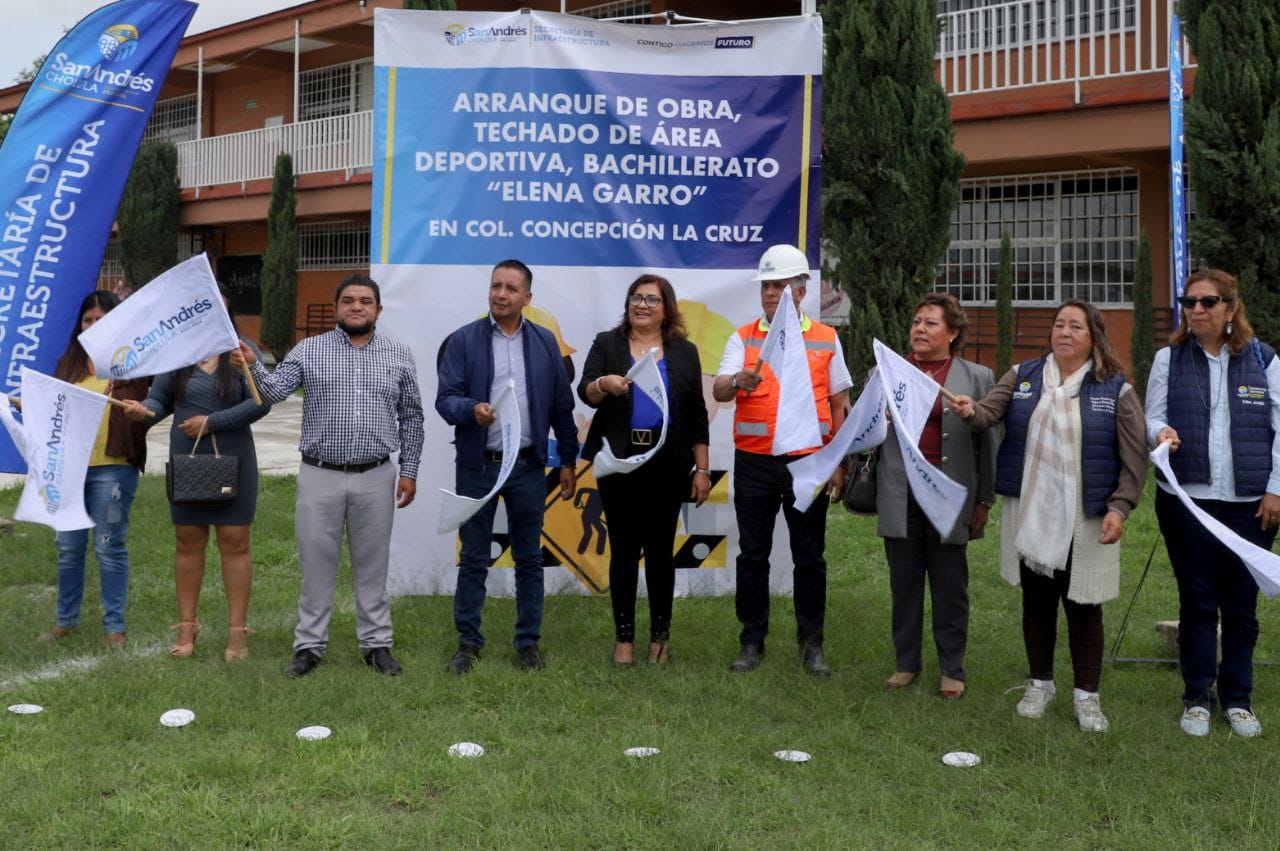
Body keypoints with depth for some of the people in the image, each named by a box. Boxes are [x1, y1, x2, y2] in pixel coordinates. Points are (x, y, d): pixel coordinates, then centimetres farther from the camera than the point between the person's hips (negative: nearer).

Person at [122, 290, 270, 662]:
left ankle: (237, 631, 7)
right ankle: (187, 627, 19)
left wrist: (211, 422, -16)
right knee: (188, 543, 9)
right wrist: (145, 410, -18)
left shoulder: (243, 352, -3)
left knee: (234, 543, 1)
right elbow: (159, 399, 5)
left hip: (233, 461, -2)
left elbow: (260, 402, -12)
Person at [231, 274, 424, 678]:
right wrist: (252, 365, -28)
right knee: (317, 563, 6)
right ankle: (309, 645, 15)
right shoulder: (308, 351, 2)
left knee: (372, 564, 9)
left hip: (375, 478, 1)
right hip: (320, 476, 0)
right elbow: (275, 391, -9)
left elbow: (411, 417, 8)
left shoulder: (399, 356, 5)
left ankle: (377, 644, 20)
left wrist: (409, 471, 5)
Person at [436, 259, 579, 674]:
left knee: (528, 558, 9)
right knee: (473, 559, 6)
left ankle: (528, 642, 19)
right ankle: (468, 642, 17)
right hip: (478, 465, -1)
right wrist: (472, 410, -28)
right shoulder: (464, 340, -1)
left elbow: (561, 405, 9)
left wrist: (568, 460, 7)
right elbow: (445, 397, -7)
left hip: (528, 466, 2)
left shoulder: (544, 342, 6)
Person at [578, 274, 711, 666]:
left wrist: (702, 469, 2)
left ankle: (660, 635, 15)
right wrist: (603, 384, -29)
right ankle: (624, 635, 13)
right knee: (623, 549, 4)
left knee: (660, 549, 5)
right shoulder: (607, 343, 5)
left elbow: (697, 414, 7)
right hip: (619, 462, 0)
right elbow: (585, 392, -6)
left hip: (667, 464, 1)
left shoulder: (684, 351, 8)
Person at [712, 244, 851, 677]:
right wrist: (738, 382, -31)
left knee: (809, 555, 6)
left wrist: (839, 464, 2)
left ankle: (812, 644, 17)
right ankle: (752, 643, 16)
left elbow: (839, 405, 8)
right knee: (752, 554, 6)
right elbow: (718, 389, -7)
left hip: (808, 462, 0)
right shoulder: (744, 337, 6)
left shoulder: (826, 339, 6)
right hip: (754, 462, 1)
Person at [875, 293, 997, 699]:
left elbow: (987, 442, 3)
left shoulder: (977, 377, 4)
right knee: (904, 584, 9)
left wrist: (984, 500, 1)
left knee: (950, 588, 6)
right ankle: (907, 662, 23)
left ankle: (952, 669, 18)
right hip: (900, 496, 2)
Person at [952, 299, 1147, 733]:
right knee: (1036, 601, 12)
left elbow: (1134, 457, -2)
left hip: (1085, 521, -2)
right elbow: (990, 410, -9)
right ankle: (1040, 684, 28)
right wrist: (970, 411, -32)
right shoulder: (1023, 376, 6)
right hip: (1030, 514, 2)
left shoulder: (1115, 389, -1)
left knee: (1083, 607, 3)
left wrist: (1119, 507, -12)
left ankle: (1087, 694, 18)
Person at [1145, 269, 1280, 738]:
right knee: (1197, 602, 5)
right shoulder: (1169, 359, 4)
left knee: (1241, 604, 7)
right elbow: (1152, 417, 3)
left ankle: (1238, 699, 20)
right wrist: (1161, 432, -21)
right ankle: (1197, 699, 16)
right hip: (1187, 500, 0)